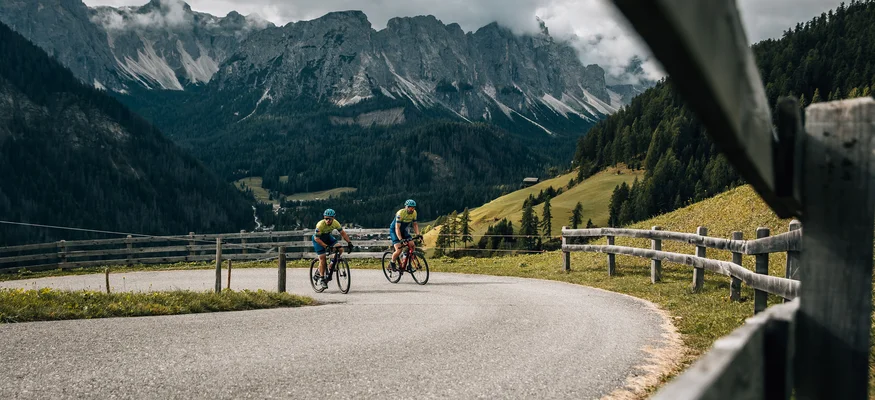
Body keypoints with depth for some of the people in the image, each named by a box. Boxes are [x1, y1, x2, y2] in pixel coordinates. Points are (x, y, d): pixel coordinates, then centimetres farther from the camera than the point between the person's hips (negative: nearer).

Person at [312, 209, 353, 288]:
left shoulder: (335, 223, -21)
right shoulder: (320, 225, -33)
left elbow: (342, 232, -10)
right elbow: (316, 238, -29)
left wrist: (349, 242, -21)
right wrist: (325, 246, -38)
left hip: (327, 237, 5)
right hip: (318, 239, -5)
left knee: (340, 249, -14)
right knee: (322, 258, -11)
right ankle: (321, 278, -1)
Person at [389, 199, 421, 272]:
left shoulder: (414, 213, -11)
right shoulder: (400, 213, -30)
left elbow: (415, 224, 0)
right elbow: (397, 228, -33)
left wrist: (418, 235, -16)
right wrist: (400, 239, -42)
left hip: (404, 231, 6)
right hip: (394, 231, -6)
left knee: (412, 246, -14)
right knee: (399, 250, -22)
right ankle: (392, 263, 6)